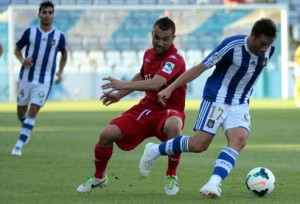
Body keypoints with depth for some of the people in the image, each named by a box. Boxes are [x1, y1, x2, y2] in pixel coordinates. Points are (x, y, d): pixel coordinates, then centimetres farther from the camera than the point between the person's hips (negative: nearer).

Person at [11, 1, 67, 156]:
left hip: (44, 81, -1)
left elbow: (64, 54, 17)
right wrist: (22, 60, -13)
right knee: (21, 111, 7)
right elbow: (17, 49, 8)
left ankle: (19, 145, -8)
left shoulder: (59, 36, -1)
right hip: (26, 77, 1)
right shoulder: (29, 31, -3)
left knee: (33, 111, -11)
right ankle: (26, 132, 40)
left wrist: (60, 72, 4)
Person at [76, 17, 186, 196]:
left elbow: (156, 83, -41)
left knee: (173, 126, -43)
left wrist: (124, 85, -46)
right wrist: (119, 95, 21)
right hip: (147, 107, 6)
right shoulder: (149, 54, 3)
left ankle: (172, 176, -20)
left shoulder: (175, 60, -23)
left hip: (169, 110, -6)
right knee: (107, 134, -8)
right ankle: (99, 178, 20)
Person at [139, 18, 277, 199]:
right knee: (199, 145, -8)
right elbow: (201, 68, -18)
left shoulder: (269, 48, -7)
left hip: (240, 105, 5)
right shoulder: (232, 46, -23)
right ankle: (154, 151, 15)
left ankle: (213, 184, -33)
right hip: (216, 99, -5)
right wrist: (170, 88, -18)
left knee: (239, 140, -23)